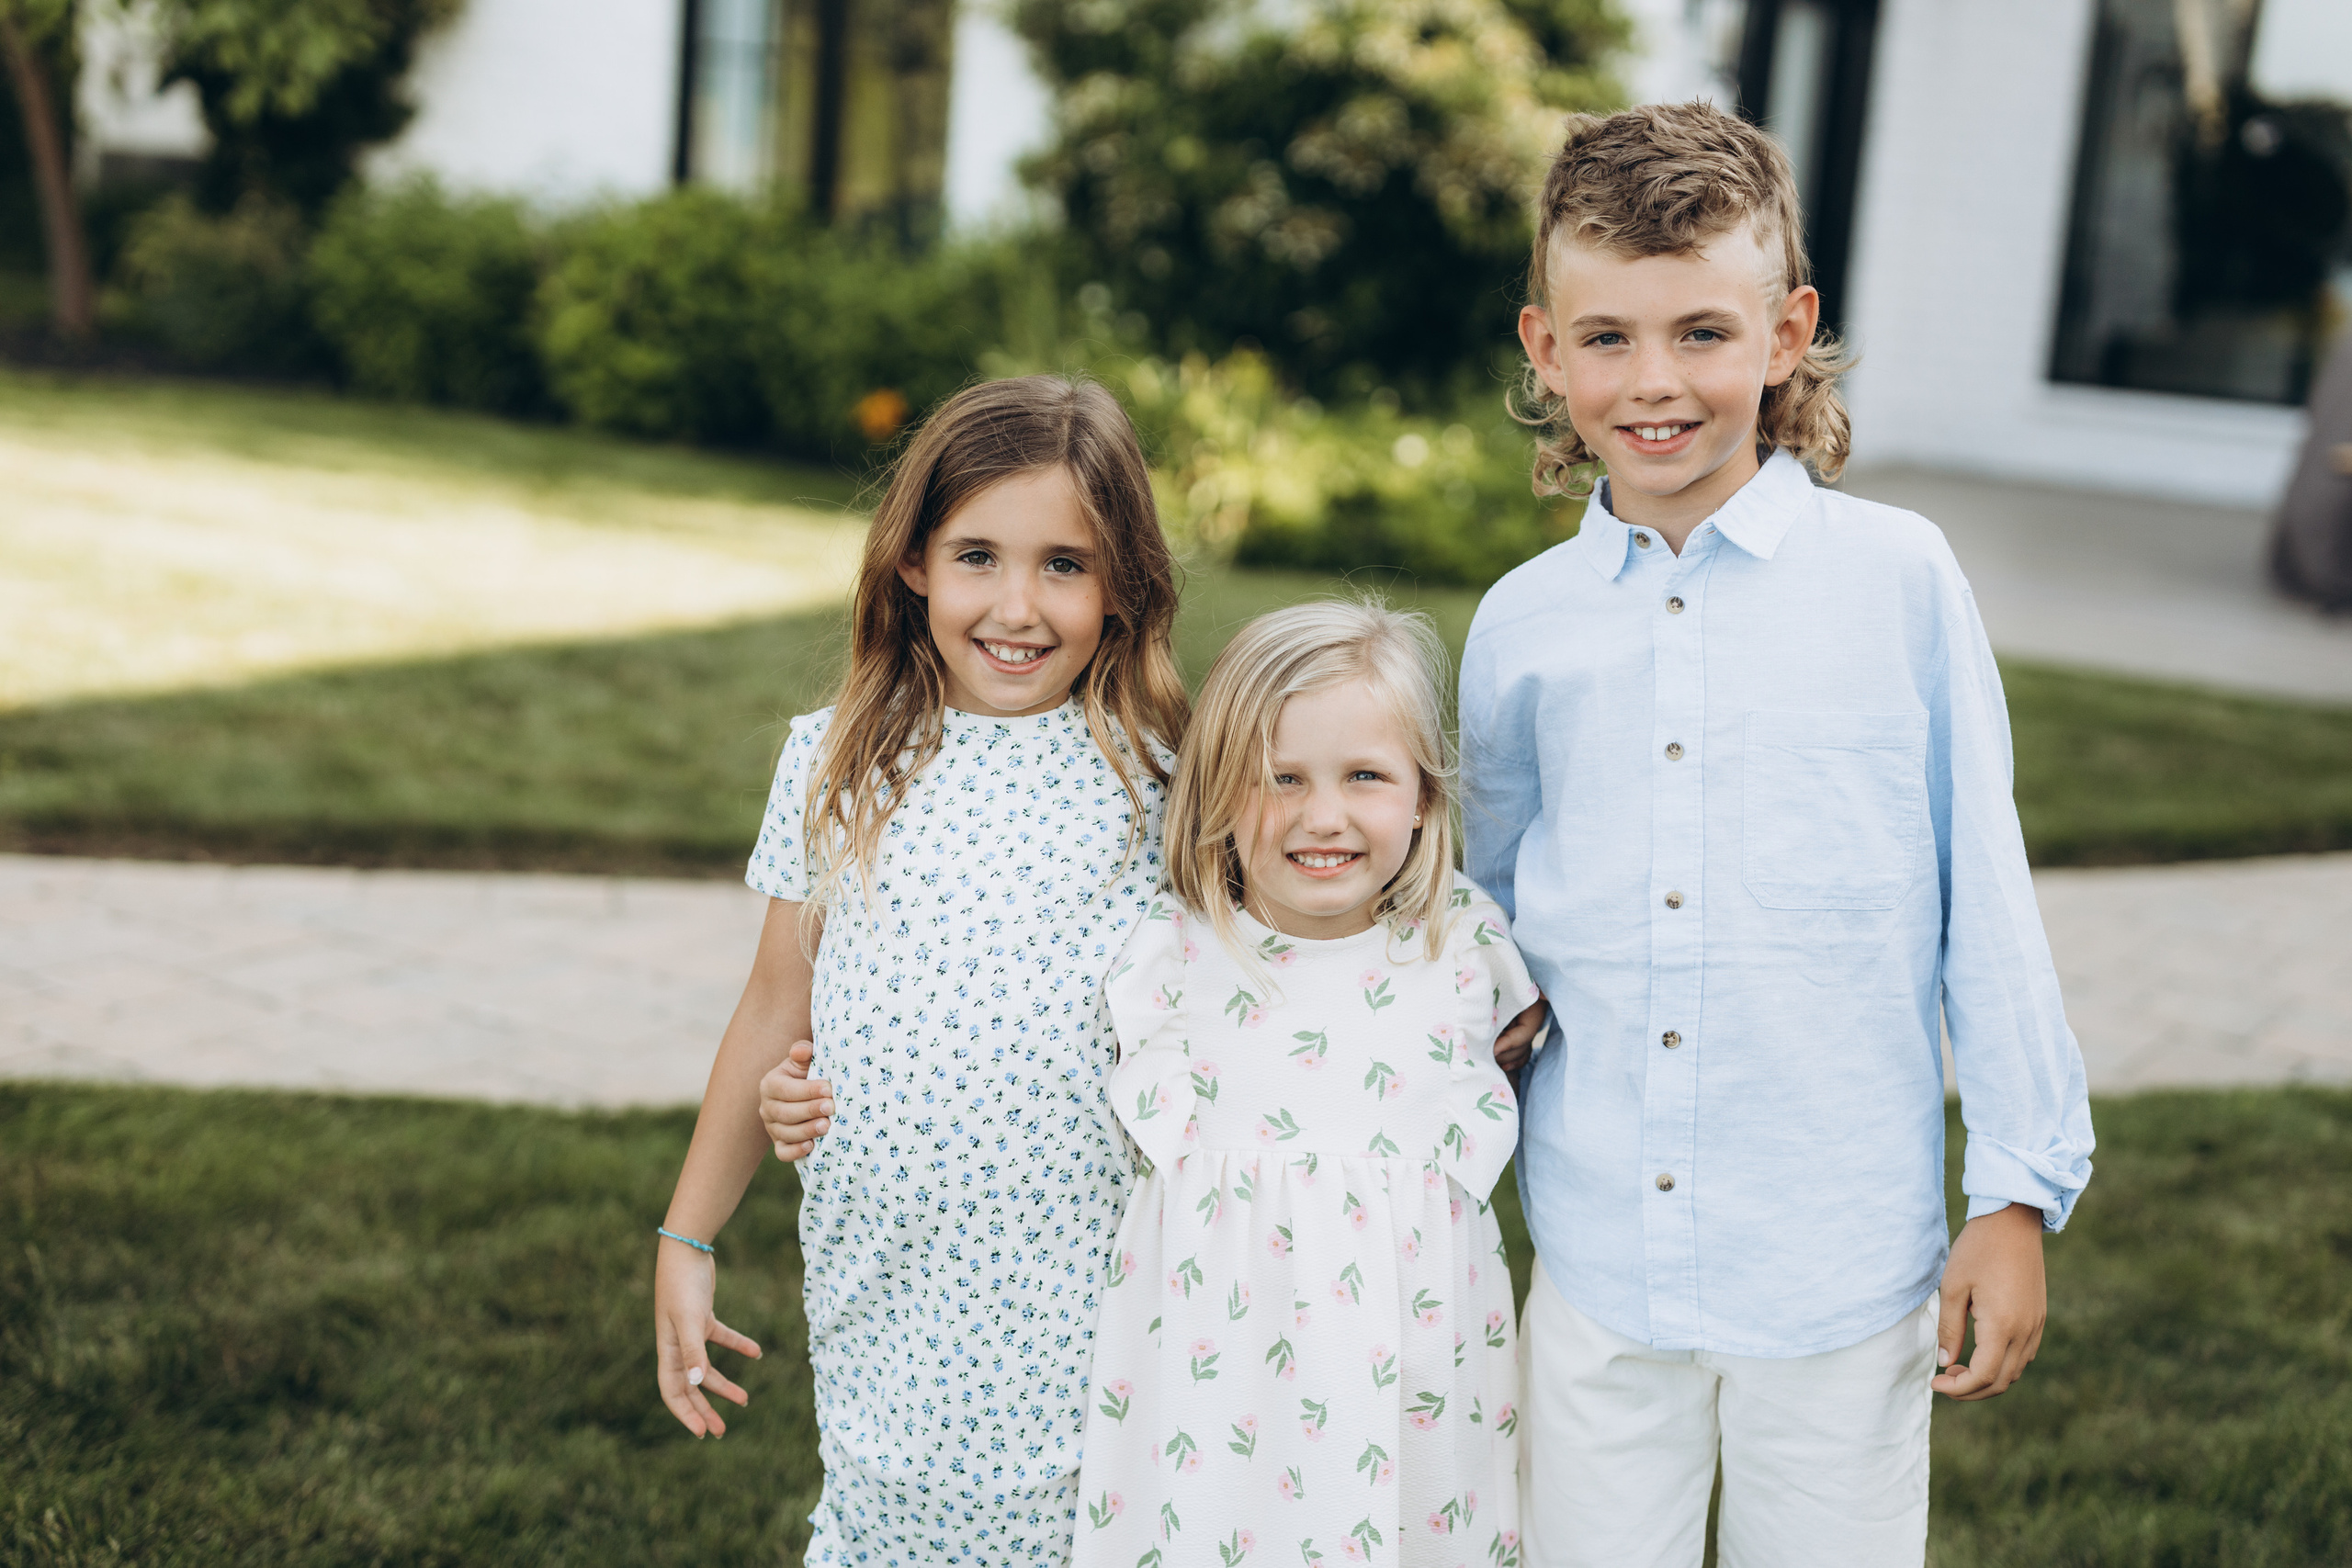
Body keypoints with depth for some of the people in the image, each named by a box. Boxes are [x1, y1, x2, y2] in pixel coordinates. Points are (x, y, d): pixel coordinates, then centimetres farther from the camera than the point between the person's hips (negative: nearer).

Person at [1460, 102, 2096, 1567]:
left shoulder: (1899, 578, -5)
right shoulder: (1521, 624, 3)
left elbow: (1987, 897, -1)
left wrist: (2019, 1196, 0)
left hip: (1843, 1265, -2)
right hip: (1596, 1264, 2)